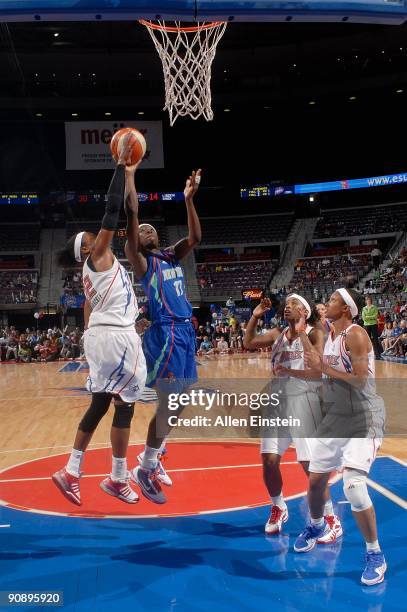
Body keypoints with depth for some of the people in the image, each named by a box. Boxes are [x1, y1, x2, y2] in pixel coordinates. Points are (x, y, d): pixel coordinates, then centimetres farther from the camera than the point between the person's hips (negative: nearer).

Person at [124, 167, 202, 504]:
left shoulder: (171, 256, 18)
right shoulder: (142, 261, -3)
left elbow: (195, 237, 14)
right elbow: (132, 212, -12)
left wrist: (189, 198, 10)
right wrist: (129, 168, -13)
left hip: (185, 331, 8)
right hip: (166, 333, -8)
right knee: (169, 404, -9)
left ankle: (152, 455, 29)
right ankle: (145, 469, 2)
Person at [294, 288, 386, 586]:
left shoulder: (355, 334, -17)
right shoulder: (330, 336, 10)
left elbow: (361, 380, -25)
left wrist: (323, 367, -18)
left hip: (364, 420, -8)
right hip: (336, 418, 8)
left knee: (353, 486, -22)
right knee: (315, 480, 14)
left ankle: (375, 554, -1)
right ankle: (316, 526, 45)